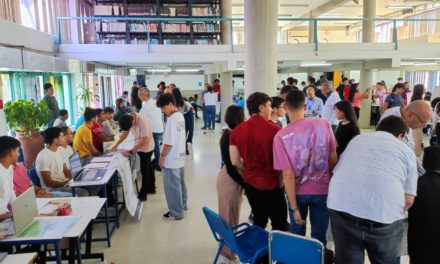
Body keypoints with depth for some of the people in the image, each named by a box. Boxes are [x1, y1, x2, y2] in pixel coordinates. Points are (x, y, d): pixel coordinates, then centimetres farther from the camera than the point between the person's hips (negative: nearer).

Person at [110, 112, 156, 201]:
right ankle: (151, 188, 37)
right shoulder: (129, 119, -11)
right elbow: (125, 132, 4)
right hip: (140, 147, 8)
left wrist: (131, 151, -28)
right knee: (148, 167, 21)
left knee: (144, 170, 1)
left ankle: (143, 195, 14)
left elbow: (144, 141, -31)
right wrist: (116, 145, -1)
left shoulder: (143, 122, -34)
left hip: (146, 148, -8)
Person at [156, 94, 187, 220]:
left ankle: (176, 213, 15)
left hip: (171, 159, -9)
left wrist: (162, 155, -13)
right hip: (180, 157, 9)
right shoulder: (180, 116, 6)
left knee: (172, 186, 4)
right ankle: (182, 204, 38)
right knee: (180, 183, 22)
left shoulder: (171, 119, -23)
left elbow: (168, 142, -23)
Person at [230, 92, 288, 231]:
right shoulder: (275, 130, -17)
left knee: (258, 222, 22)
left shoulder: (236, 131, -3)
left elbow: (235, 161, -1)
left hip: (250, 184, 5)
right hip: (271, 185, -5)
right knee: (280, 225, 10)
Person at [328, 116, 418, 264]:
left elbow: (335, 172, 25)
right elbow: (408, 200, 10)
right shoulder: (406, 151, 15)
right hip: (384, 216, -1)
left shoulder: (356, 139, 23)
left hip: (341, 208, 2)